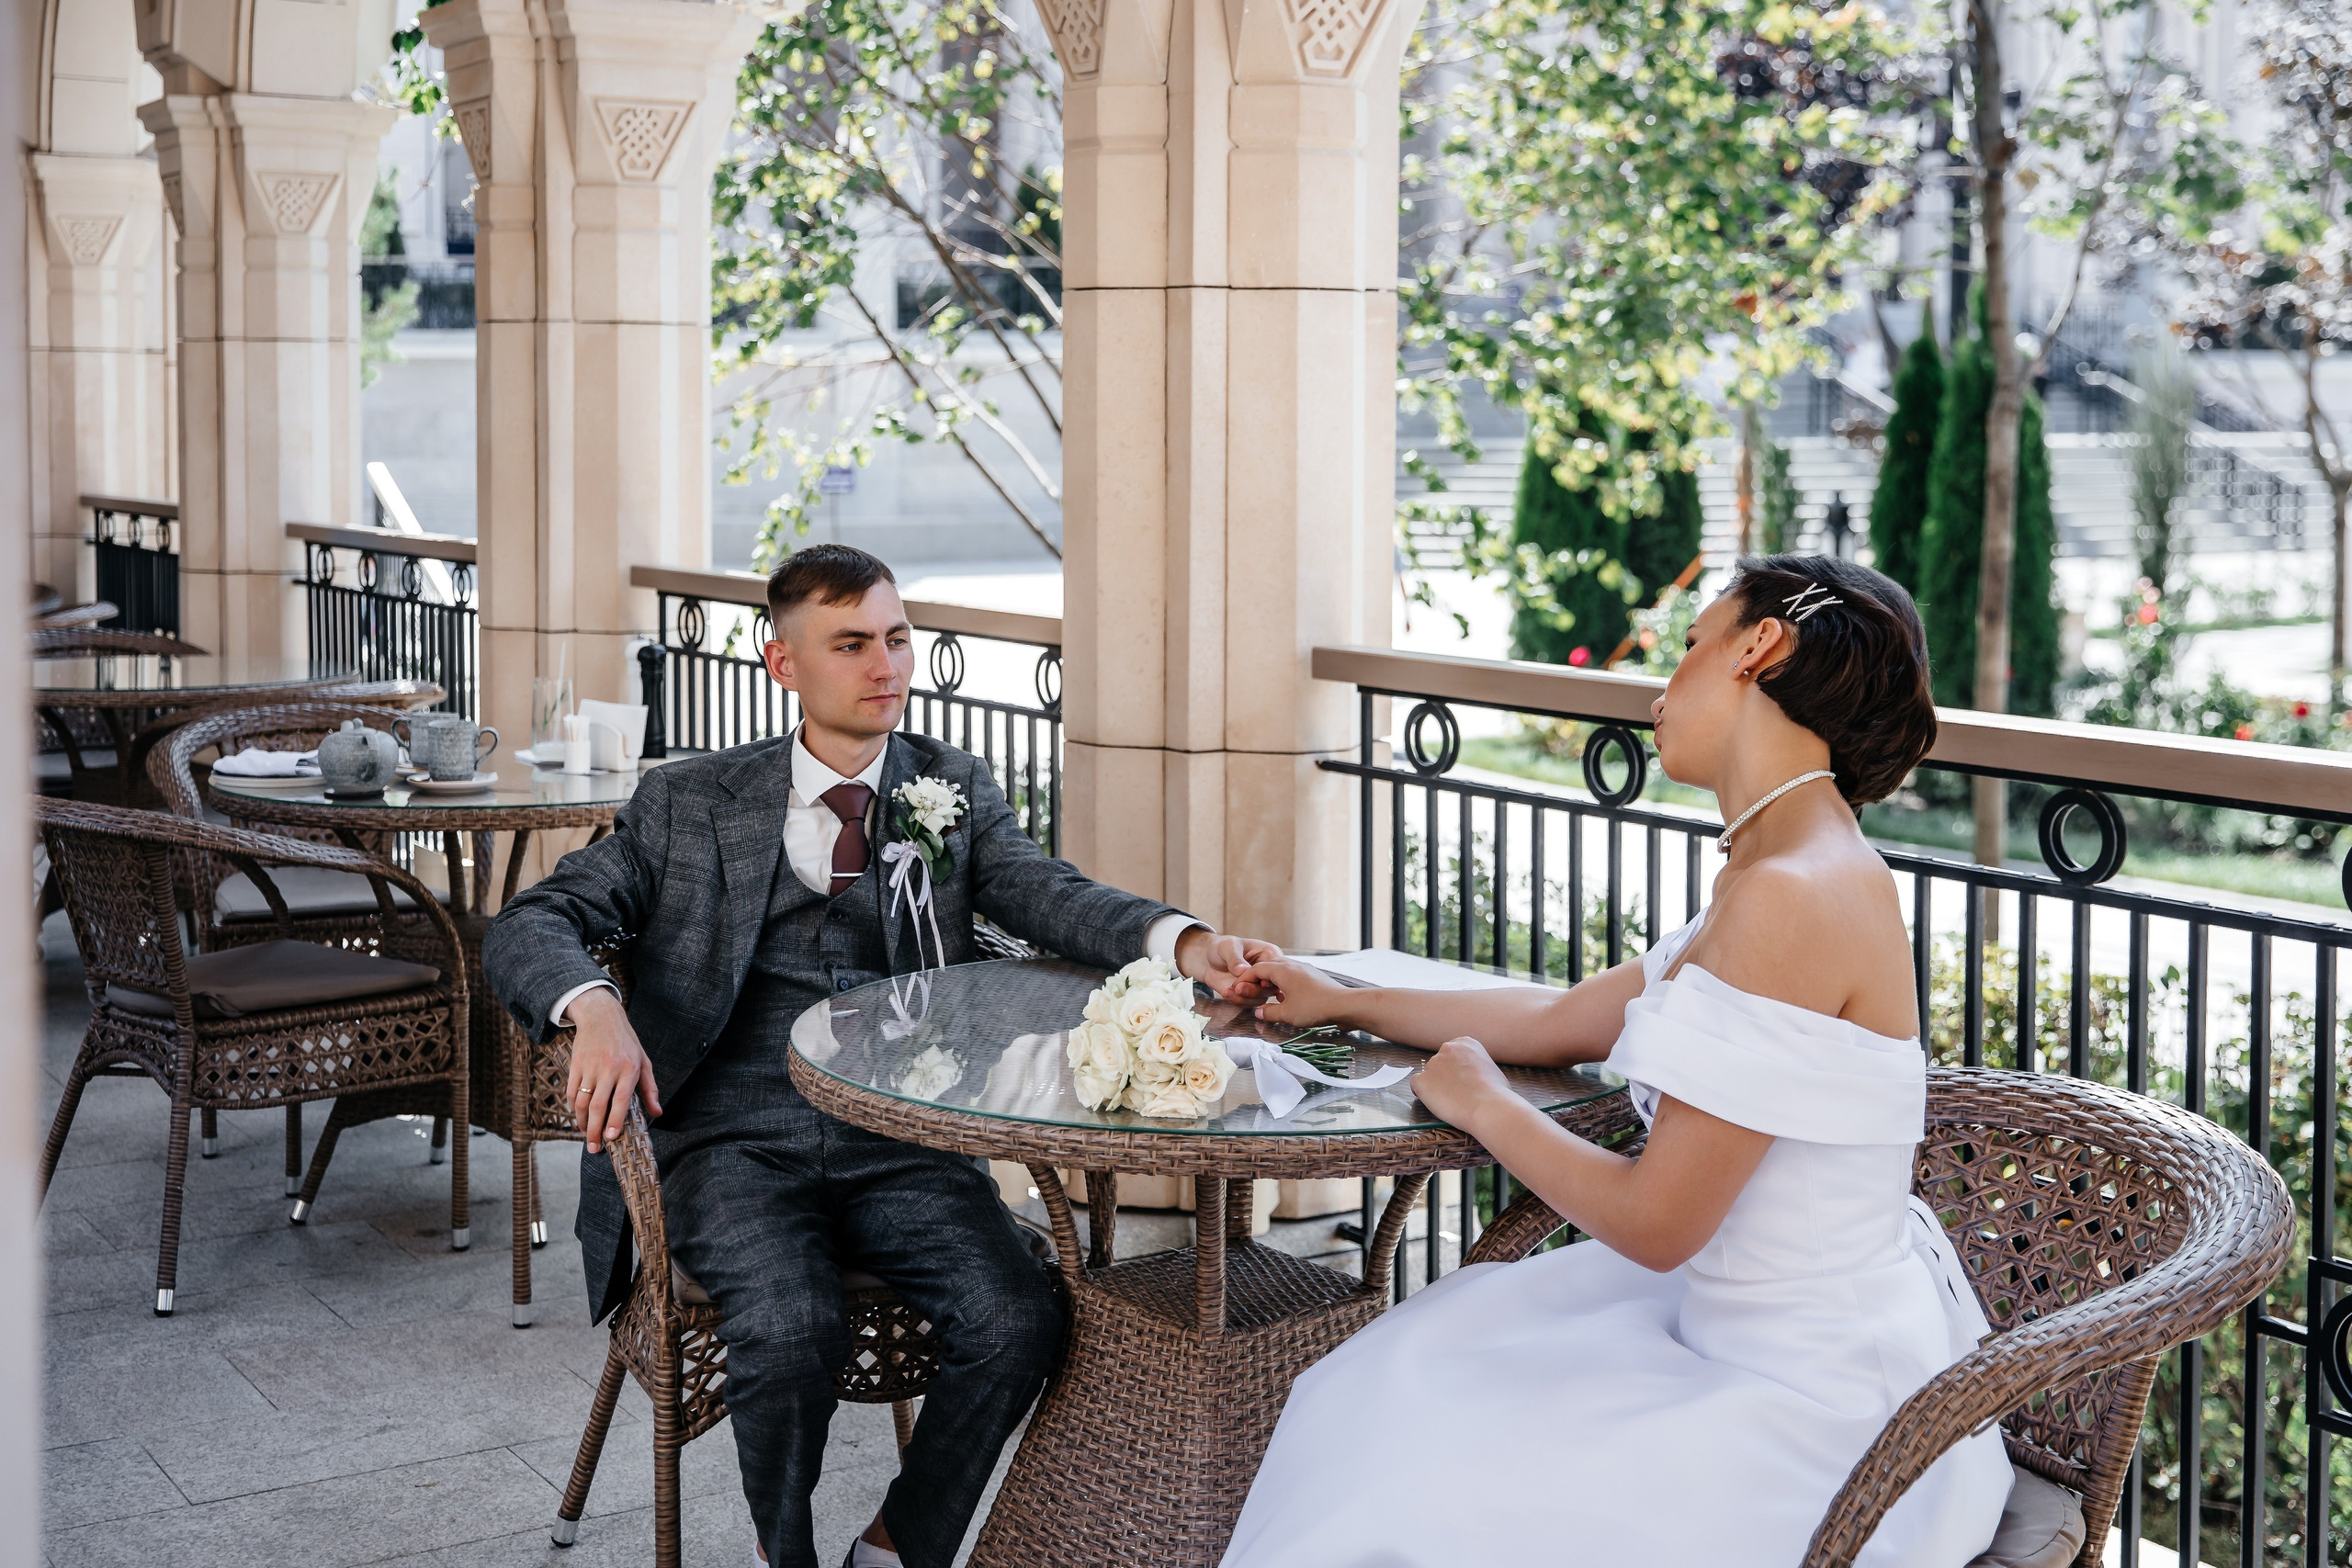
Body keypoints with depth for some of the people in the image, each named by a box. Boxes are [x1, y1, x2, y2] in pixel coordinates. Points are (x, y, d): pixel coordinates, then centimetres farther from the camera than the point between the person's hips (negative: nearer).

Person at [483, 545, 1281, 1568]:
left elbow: (1048, 894, -4)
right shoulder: (688, 804, 9)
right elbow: (527, 927, 3)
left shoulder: (953, 790, 14)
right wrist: (594, 1010, -22)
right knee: (791, 1331, -29)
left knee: (1018, 1322, -23)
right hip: (735, 1137, -2)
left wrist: (1183, 942, -26)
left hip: (899, 1143, 2)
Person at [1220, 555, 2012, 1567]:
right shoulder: (1786, 878, 6)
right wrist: (1338, 1004, 28)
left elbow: (1654, 1223, -23)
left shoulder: (1793, 897, -25)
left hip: (1807, 1398, -9)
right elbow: (1562, 1020, 20)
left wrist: (1484, 1105, -5)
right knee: (1400, 1383, 16)